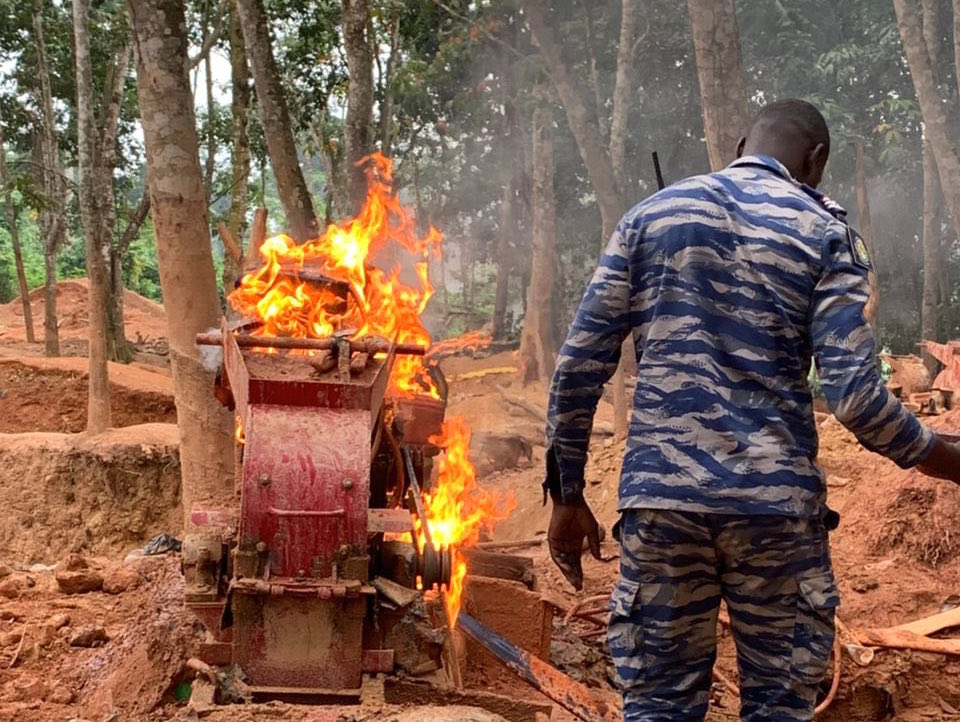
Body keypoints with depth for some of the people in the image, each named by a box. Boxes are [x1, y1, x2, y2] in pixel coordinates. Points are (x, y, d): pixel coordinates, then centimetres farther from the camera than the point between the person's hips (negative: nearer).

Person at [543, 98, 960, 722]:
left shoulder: (651, 214, 10)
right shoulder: (827, 233, 2)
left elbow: (581, 362, 4)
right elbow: (854, 393, -8)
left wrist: (567, 494, 11)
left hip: (662, 495, 2)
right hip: (775, 503, -2)